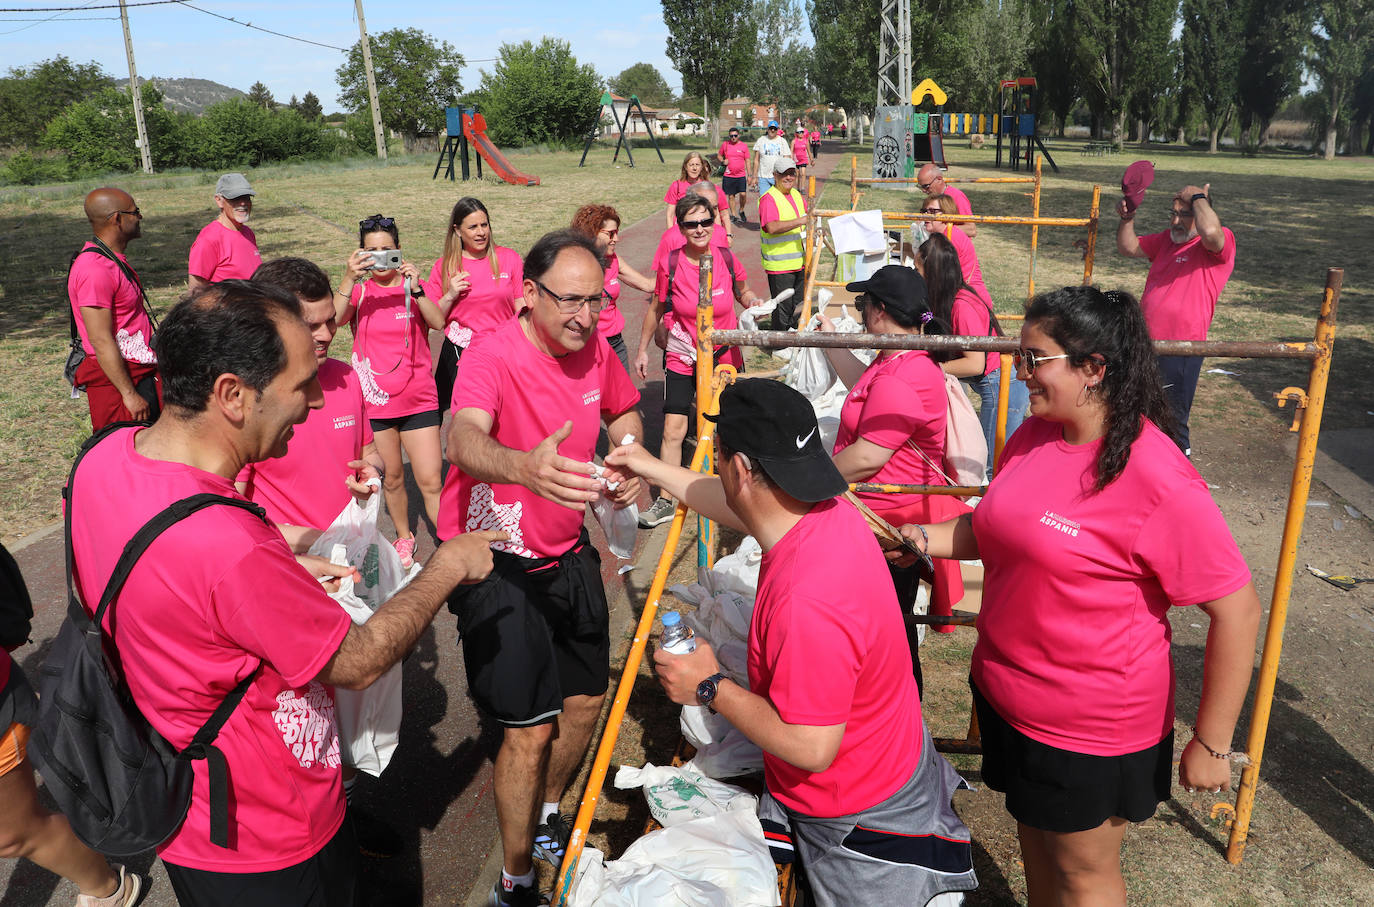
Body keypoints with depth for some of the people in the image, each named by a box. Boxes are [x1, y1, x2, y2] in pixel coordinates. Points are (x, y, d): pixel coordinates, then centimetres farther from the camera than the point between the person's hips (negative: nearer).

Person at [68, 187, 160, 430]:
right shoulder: (95, 269, -19)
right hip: (116, 380, -10)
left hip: (141, 372, 10)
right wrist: (130, 394, -22)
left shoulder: (114, 261, 14)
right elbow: (101, 342, -22)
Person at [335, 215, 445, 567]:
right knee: (391, 476, 14)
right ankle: (404, 537, 34)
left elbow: (438, 322, -16)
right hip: (374, 400, 1)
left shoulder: (413, 285, 2)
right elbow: (332, 319, -19)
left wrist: (415, 288, -29)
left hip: (418, 398, -1)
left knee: (431, 481, -6)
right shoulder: (359, 290, 2)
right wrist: (348, 279, -30)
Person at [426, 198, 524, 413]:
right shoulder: (444, 266, 2)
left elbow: (522, 309, 5)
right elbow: (434, 323, 4)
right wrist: (450, 296, -12)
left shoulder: (509, 258, 2)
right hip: (457, 354, 0)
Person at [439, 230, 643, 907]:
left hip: (567, 553, 7)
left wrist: (627, 463, -3)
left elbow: (625, 410, 18)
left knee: (587, 696, 17)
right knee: (531, 727, -5)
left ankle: (545, 817, 46)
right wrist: (523, 465, -66)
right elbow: (462, 440, -44)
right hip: (498, 564, -7)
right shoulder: (493, 355, -24)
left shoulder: (594, 351, -3)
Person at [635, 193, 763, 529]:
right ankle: (665, 501, 6)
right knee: (673, 430, -6)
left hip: (725, 357, 1)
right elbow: (656, 309, 3)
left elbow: (743, 292, 11)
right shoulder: (671, 265, -11)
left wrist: (753, 302, -11)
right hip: (681, 359, -1)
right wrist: (642, 350, 8)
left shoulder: (727, 259, -8)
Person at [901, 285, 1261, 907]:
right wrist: (922, 539, -3)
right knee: (1036, 841, 26)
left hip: (1090, 728, -6)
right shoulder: (1033, 436, -3)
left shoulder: (1159, 481, -26)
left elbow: (1237, 609, -20)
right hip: (1007, 694, 6)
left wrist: (1211, 744, -16)